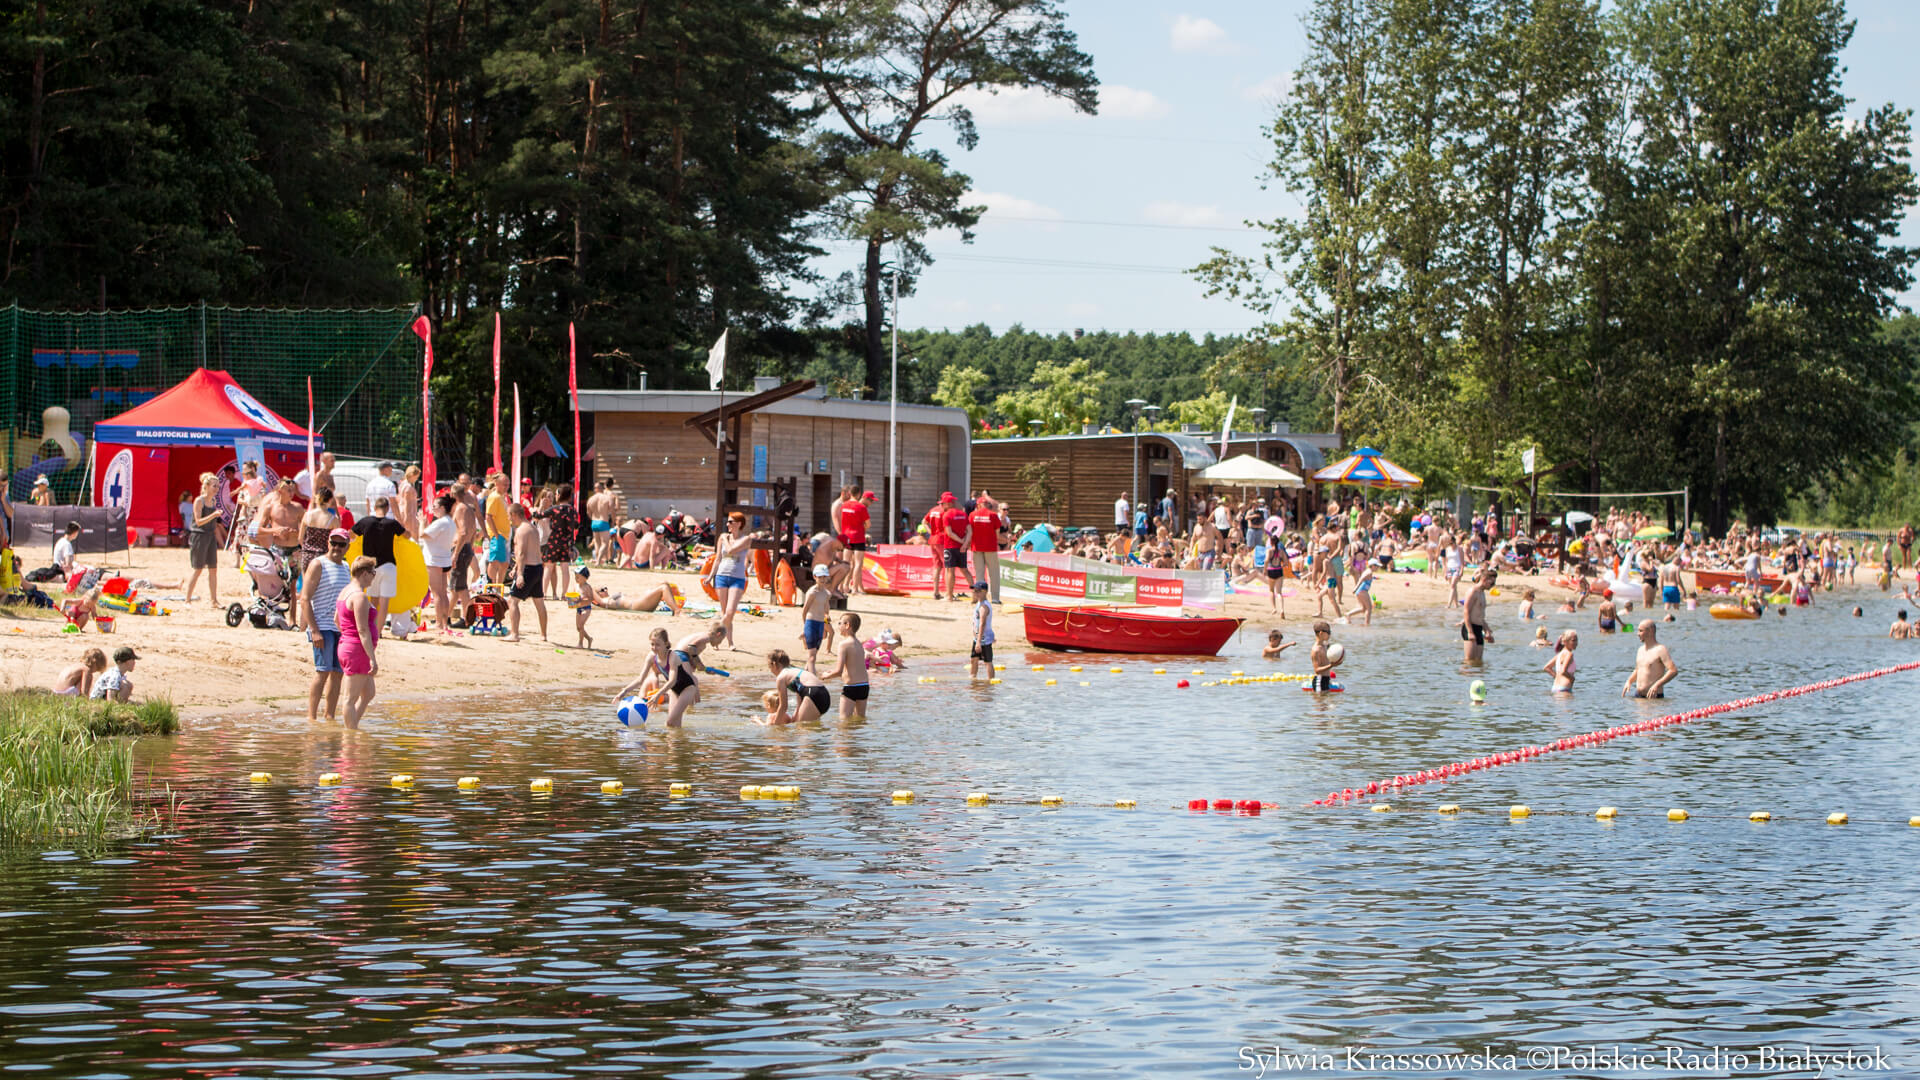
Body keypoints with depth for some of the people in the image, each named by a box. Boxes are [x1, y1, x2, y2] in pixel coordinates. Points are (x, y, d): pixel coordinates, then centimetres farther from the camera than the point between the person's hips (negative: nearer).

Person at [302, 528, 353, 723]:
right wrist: (314, 630, -18)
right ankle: (311, 717, -12)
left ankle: (330, 717, 9)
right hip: (323, 627, -7)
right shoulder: (318, 565, -5)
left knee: (337, 673, 5)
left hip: (342, 629, 7)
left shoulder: (346, 568, 17)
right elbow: (305, 599, -11)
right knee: (322, 672, -13)